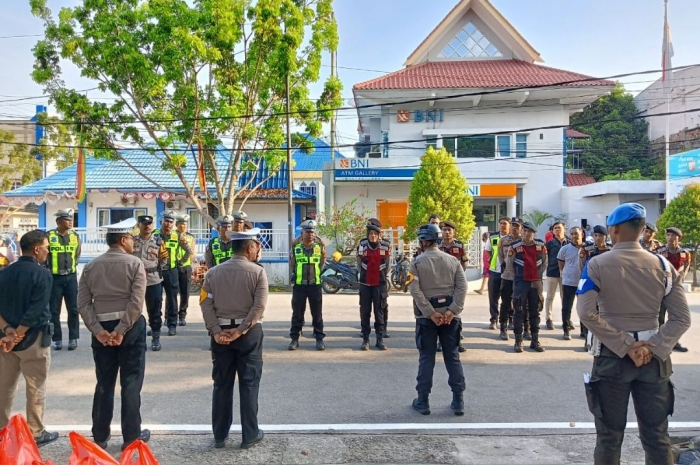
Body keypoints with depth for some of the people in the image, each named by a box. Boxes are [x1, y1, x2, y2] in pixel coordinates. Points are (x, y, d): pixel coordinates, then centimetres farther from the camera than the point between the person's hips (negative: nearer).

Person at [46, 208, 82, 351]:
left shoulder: (75, 236, 5)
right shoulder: (49, 236, -7)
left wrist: (72, 266, 9)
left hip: (71, 277, 3)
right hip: (54, 278, -2)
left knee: (73, 309, 5)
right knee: (54, 310, 5)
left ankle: (73, 338, 13)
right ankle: (57, 339, 15)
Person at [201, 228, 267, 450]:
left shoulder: (213, 272, 5)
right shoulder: (258, 271, -6)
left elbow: (206, 304, -3)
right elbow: (259, 306, -15)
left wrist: (216, 331, -7)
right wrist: (240, 330, -14)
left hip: (221, 332, 3)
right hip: (249, 332, -3)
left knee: (222, 384, 11)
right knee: (249, 384, 6)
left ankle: (220, 436, 19)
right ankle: (250, 435, 14)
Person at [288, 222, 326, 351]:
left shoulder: (319, 248, 5)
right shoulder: (295, 249, 3)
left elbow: (321, 267, 9)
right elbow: (291, 266, 7)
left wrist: (323, 257, -7)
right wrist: (291, 255, -8)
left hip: (315, 285, 1)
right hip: (299, 285, 0)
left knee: (317, 313, 5)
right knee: (297, 313, 5)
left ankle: (319, 338, 13)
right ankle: (294, 338, 13)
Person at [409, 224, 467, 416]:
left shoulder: (417, 262, -4)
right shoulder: (453, 260, 5)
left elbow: (415, 291, -14)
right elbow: (462, 287, -5)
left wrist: (431, 313, -14)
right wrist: (452, 310, -10)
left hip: (426, 316, -2)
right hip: (449, 315, 3)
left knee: (426, 358, 5)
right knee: (453, 357, 9)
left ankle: (423, 401, 10)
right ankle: (458, 401, 12)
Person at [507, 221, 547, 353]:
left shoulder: (541, 246, 2)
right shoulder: (515, 246, -5)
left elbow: (545, 263, 12)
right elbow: (509, 264, 1)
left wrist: (538, 274, 4)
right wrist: (516, 276, 3)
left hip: (536, 282, 2)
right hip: (520, 282, -2)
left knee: (535, 312, 9)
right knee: (519, 312, 0)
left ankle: (535, 341, 17)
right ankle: (518, 341, 5)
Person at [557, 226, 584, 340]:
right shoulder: (565, 249, -4)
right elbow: (561, 265, 7)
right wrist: (567, 273, 5)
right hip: (568, 283, -1)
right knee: (566, 308, 1)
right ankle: (566, 330, 12)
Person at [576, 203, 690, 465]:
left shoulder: (597, 265, -8)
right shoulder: (663, 266, 1)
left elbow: (587, 313, -18)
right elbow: (682, 318, -4)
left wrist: (623, 346, -15)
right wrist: (654, 348, -10)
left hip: (612, 356, -2)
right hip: (653, 358, 3)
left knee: (609, 436, 10)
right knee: (657, 436, 13)